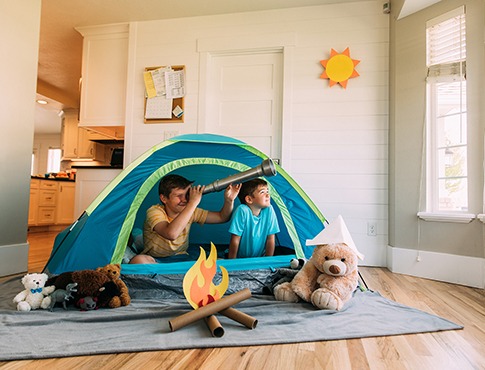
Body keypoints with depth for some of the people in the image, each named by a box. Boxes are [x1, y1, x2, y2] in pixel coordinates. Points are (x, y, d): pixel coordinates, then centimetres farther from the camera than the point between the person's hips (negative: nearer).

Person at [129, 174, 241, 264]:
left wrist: (229, 200, -16)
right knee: (138, 260, -40)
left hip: (180, 258, 4)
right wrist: (193, 203, -37)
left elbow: (221, 217, 5)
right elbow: (171, 234, -40)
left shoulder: (190, 211, -2)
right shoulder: (154, 211, -19)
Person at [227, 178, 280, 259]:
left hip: (260, 259, 3)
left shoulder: (269, 210, -11)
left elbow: (270, 239, -4)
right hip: (240, 260, -3)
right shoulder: (242, 210, -22)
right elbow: (235, 240, -17)